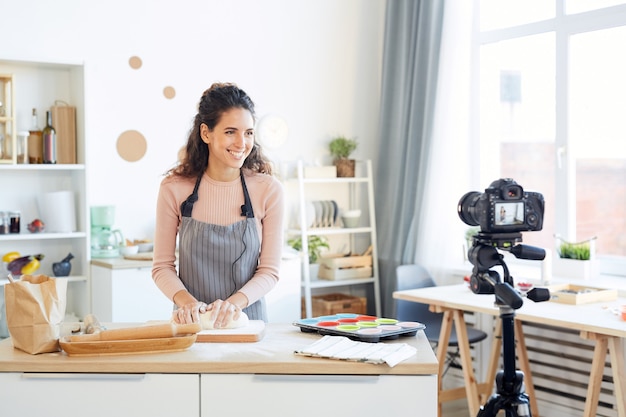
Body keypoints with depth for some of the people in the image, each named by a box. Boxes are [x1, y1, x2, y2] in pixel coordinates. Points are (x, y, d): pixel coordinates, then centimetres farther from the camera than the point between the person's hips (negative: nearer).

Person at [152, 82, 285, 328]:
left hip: (246, 319, 0)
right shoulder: (174, 188, -3)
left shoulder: (269, 190, -3)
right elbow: (162, 266, 3)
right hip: (192, 322, 1)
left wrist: (235, 302, -16)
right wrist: (185, 300, -15)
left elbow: (269, 270, 0)